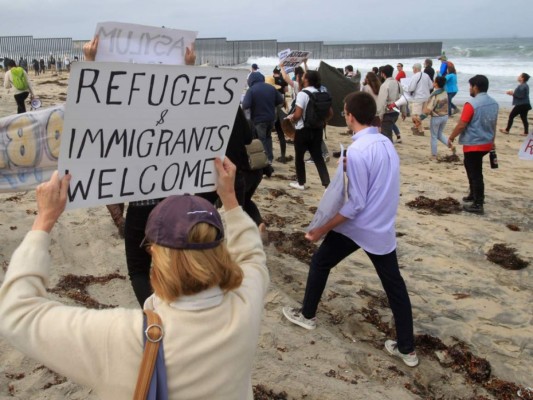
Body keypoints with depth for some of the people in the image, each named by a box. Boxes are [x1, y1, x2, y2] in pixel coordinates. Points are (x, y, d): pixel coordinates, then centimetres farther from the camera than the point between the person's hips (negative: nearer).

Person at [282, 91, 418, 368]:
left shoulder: (357, 150, -20)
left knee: (319, 264, 17)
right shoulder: (386, 143, 5)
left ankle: (307, 315, 35)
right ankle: (407, 349, 18)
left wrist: (322, 229, -16)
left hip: (357, 226, -7)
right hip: (383, 227, 7)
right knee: (394, 284, 11)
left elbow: (356, 203, -21)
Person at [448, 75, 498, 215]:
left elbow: (461, 125, -18)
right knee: (474, 170, 23)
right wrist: (492, 140, 26)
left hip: (473, 144, -8)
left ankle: (478, 205, 3)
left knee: (475, 173, -1)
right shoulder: (494, 103, 5)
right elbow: (493, 124, 15)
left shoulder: (471, 104, -20)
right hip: (486, 144, 8)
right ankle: (474, 195, 36)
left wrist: (451, 138, -4)